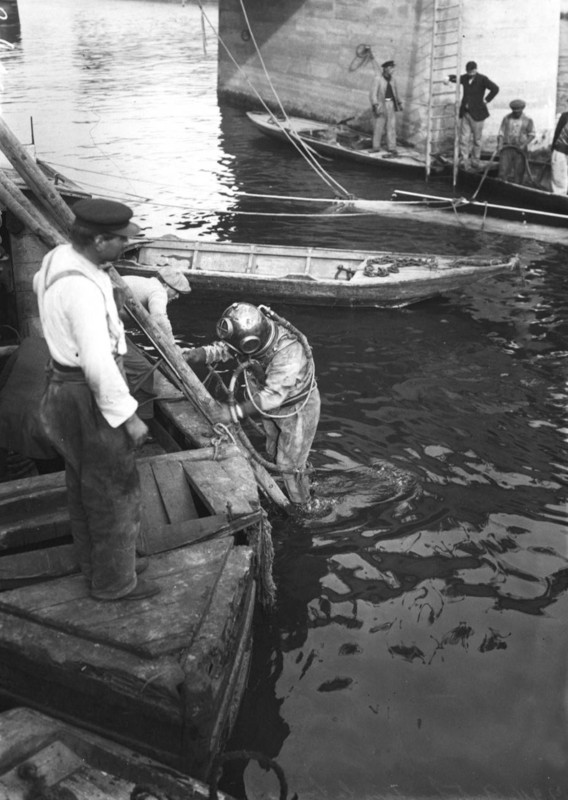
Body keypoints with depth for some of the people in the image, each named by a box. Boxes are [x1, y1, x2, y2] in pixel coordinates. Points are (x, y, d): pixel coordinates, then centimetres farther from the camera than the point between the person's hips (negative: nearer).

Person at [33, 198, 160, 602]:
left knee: (85, 483, 24)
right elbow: (99, 365, -32)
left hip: (66, 382, 10)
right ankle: (114, 581, 26)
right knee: (115, 491, 7)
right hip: (90, 400, -10)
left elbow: (40, 284, 25)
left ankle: (96, 561, 43)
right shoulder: (83, 289, -33)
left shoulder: (58, 257, -1)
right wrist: (128, 416, -22)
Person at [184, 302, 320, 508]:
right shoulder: (253, 332, -23)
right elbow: (222, 348, -14)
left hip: (298, 408, -7)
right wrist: (193, 355, -30)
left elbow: (272, 396, -40)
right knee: (274, 454, 23)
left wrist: (235, 412, -40)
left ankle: (301, 509, 29)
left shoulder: (288, 354, -42)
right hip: (274, 407, 7)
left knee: (289, 465, 5)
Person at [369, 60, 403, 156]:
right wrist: (375, 105, -23)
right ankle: (376, 147, 11)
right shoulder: (378, 79, -9)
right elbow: (373, 93, -13)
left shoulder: (392, 80, 8)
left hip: (391, 104, 4)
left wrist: (399, 103, 16)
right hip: (380, 104, -4)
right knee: (378, 126, 0)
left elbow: (395, 92, 19)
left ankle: (392, 148, 0)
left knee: (391, 126, -1)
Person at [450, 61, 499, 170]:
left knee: (476, 139, 5)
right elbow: (455, 78, 26)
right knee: (464, 138, -4)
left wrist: (486, 100, -12)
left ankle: (475, 161, 17)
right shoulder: (465, 78, 8)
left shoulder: (482, 79, -7)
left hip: (477, 114, -4)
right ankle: (464, 162, -3)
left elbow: (495, 88, -14)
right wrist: (447, 78, 6)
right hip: (465, 113, 4)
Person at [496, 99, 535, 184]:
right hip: (506, 148, 1)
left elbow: (531, 135, 4)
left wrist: (524, 144, -12)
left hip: (520, 149, -1)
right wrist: (500, 143, -10)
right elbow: (501, 133, 8)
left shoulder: (528, 120, 3)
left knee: (518, 173, -2)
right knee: (503, 171, -9)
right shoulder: (506, 118, 8)